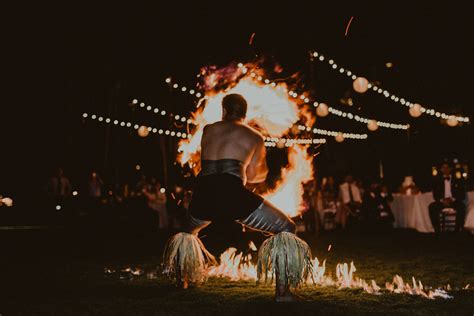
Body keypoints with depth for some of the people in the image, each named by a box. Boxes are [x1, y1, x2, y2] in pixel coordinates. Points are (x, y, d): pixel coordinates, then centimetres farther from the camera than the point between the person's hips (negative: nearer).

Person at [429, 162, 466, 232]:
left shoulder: (457, 180, 9)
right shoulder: (437, 180, 12)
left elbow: (462, 195, 3)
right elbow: (435, 194, 6)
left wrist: (452, 199, -15)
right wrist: (442, 200, -15)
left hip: (454, 201, -1)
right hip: (442, 202, 1)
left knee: (461, 206, -35)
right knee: (432, 207, -32)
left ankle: (458, 230, -29)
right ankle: (437, 230, -28)